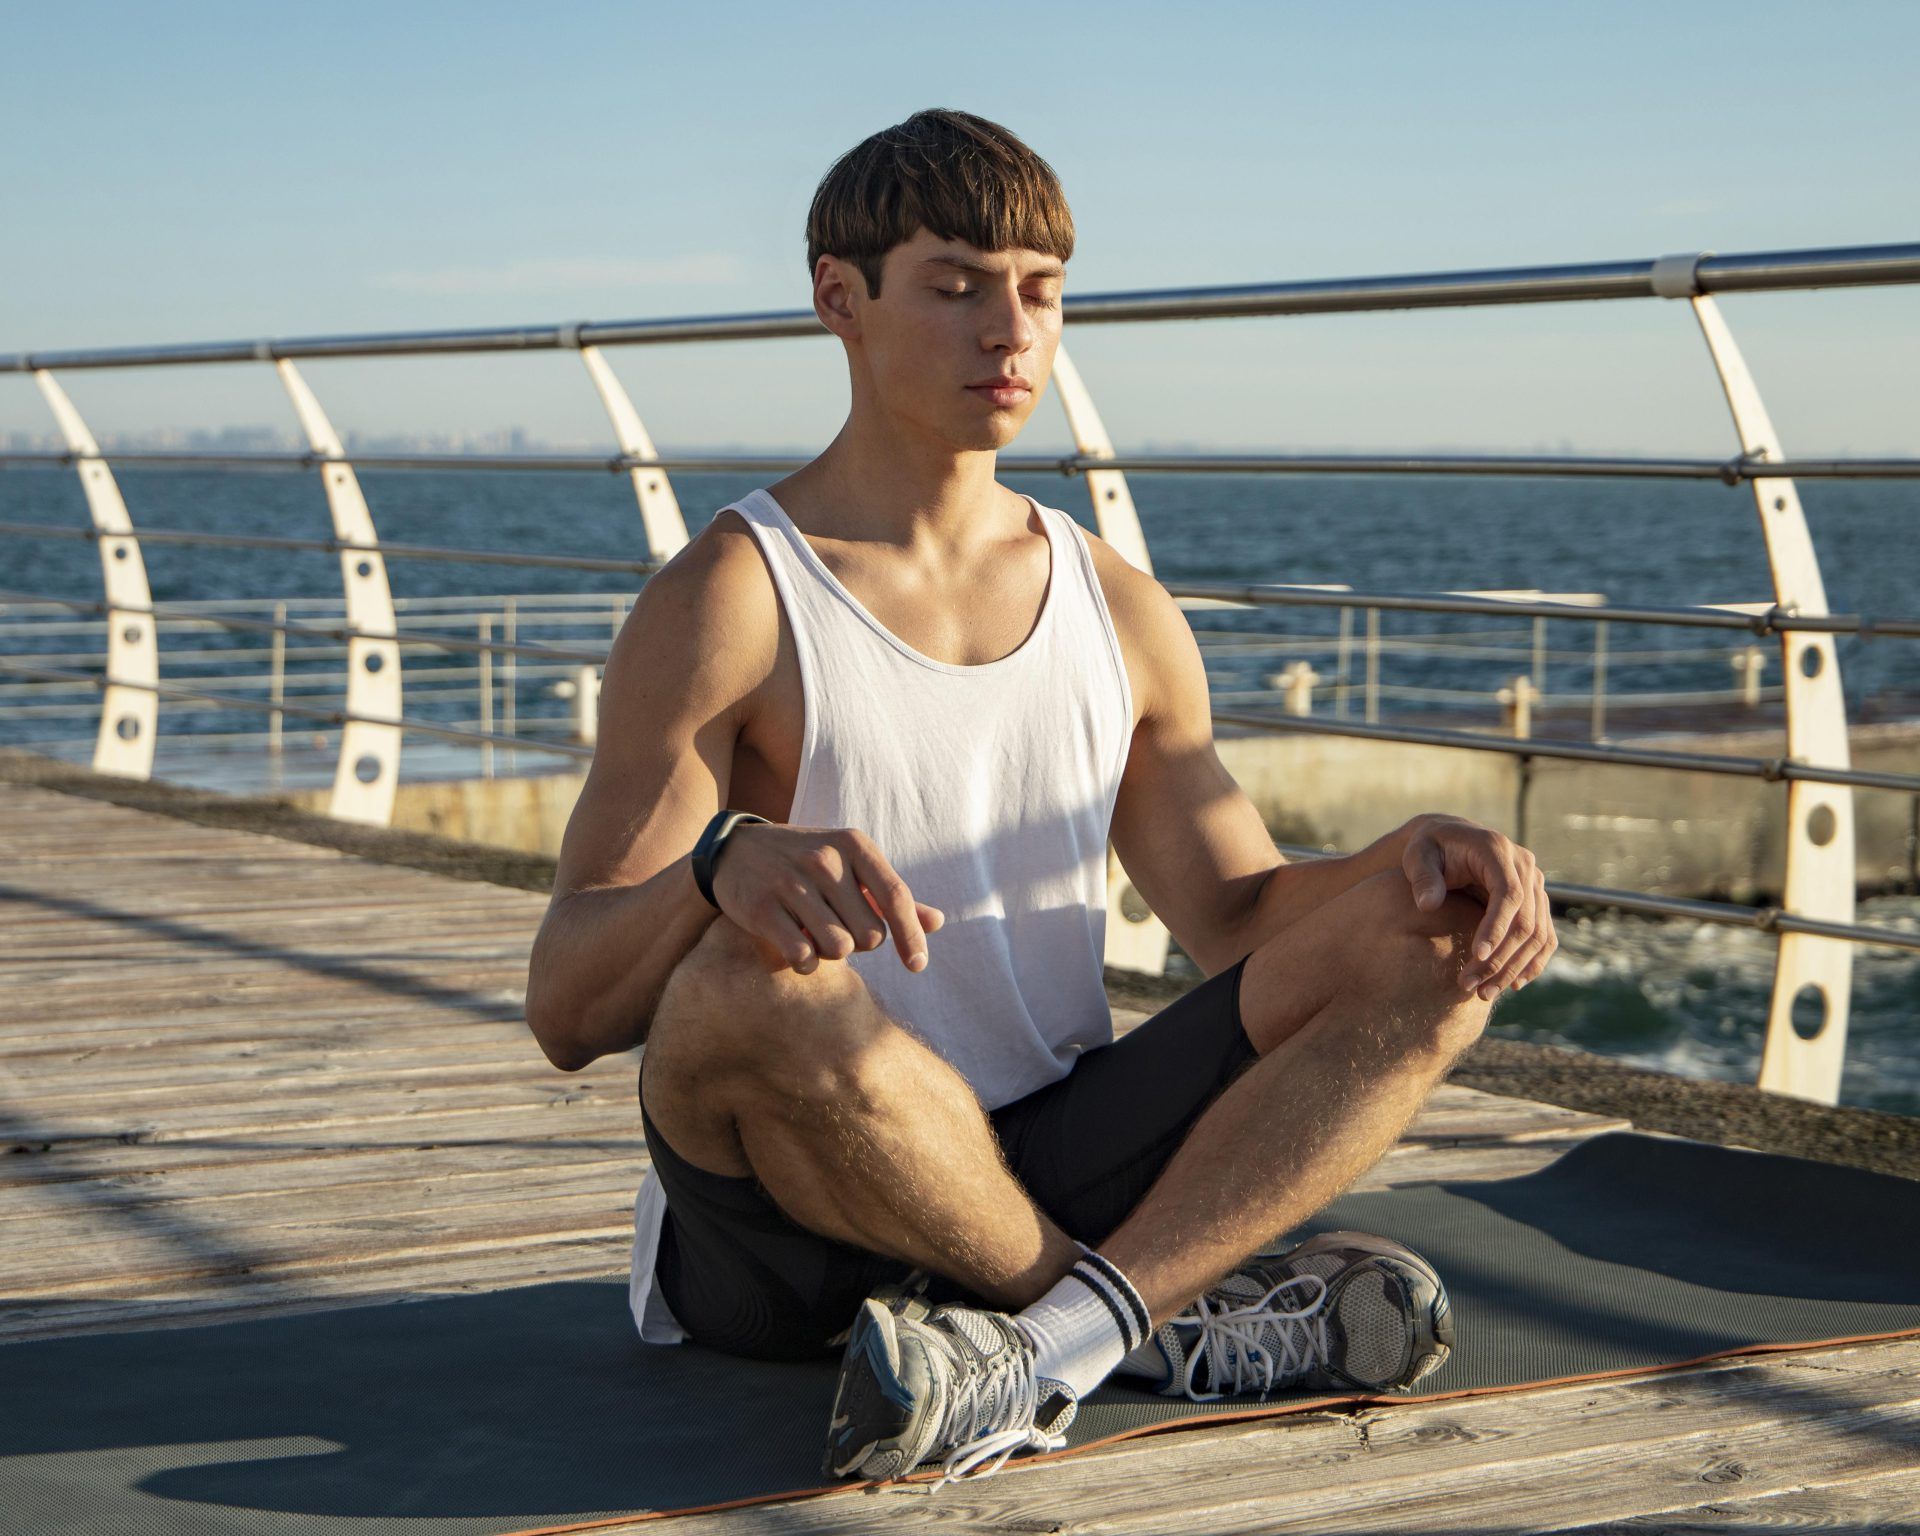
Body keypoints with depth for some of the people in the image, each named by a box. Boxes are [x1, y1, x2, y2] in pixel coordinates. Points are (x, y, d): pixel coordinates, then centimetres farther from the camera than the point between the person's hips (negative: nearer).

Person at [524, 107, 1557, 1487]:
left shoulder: (1120, 609, 12)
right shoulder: (729, 602, -6)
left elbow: (1238, 916, 17)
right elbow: (567, 1011, -14)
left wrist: (1422, 852, -5)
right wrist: (728, 864, -37)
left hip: (1059, 1175, 5)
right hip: (795, 1223, -5)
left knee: (1431, 942, -11)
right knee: (753, 985, -37)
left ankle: (1052, 1342, -29)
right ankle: (1171, 1312, -15)